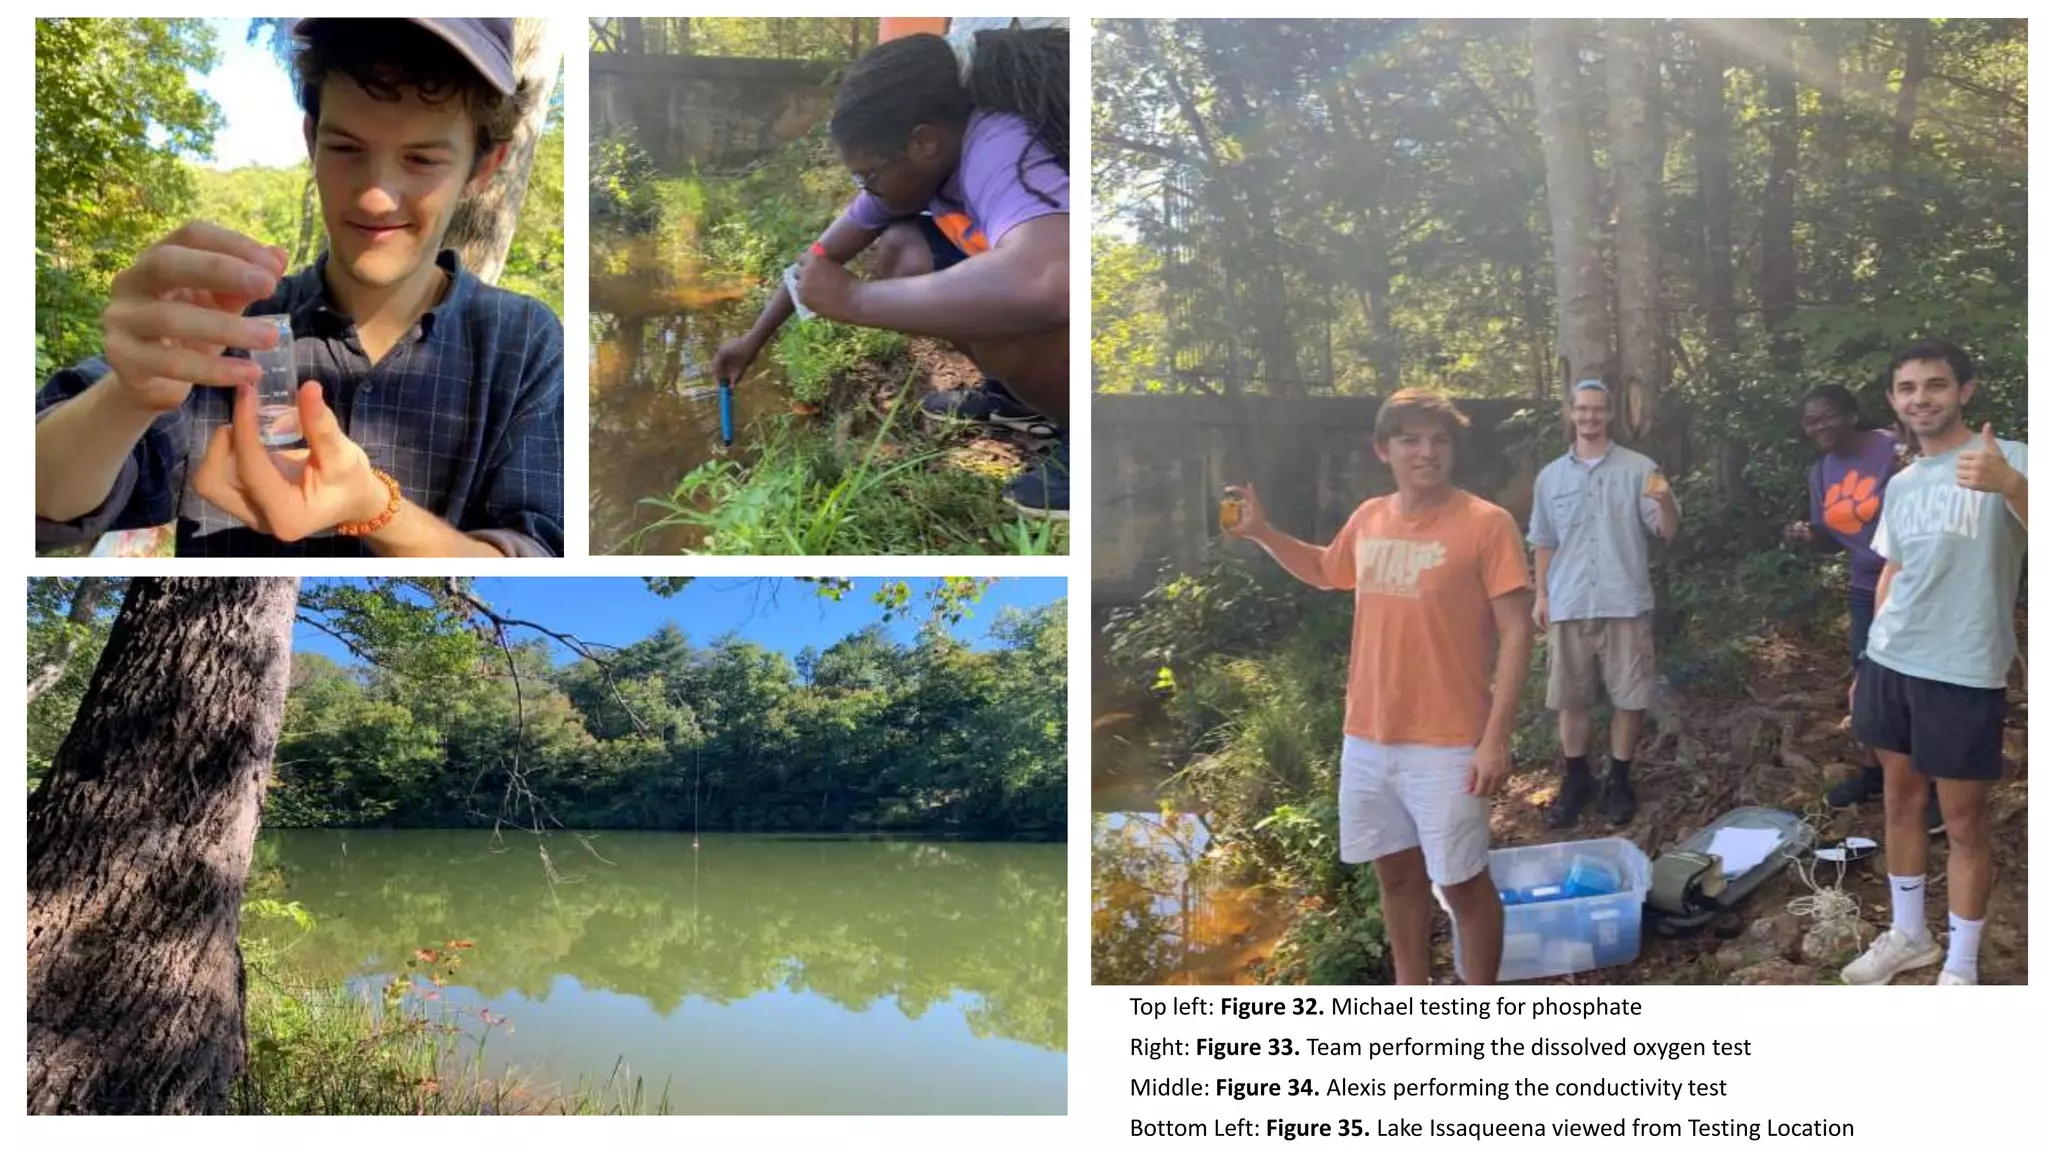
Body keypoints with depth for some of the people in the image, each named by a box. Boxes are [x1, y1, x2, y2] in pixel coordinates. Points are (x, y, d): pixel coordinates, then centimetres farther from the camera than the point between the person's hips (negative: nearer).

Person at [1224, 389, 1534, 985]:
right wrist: (1262, 533, 12)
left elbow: (1515, 633, -14)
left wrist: (1496, 737, -18)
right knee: (1397, 872, 18)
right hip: (1367, 737, 6)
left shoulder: (1486, 524, -13)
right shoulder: (1369, 518, 5)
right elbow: (1326, 571, 27)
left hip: (1447, 743, -6)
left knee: (1462, 882, 3)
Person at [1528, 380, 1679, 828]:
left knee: (1629, 697, 3)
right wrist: (1541, 595, 10)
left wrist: (1664, 502, -27)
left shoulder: (1639, 468, -1)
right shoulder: (1551, 476, 7)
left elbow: (1668, 531, -6)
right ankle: (1576, 780, 21)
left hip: (1625, 604, -2)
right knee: (1571, 698, 7)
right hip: (1570, 605, 2)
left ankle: (1619, 782, 17)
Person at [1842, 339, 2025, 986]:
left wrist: (2010, 485, -45)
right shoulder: (1901, 484, 12)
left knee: (1963, 824, 1)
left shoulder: (2008, 461, -9)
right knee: (1900, 800, 16)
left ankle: (1961, 967, 13)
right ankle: (1908, 935, 32)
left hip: (1963, 674, -6)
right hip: (1891, 665, 7)